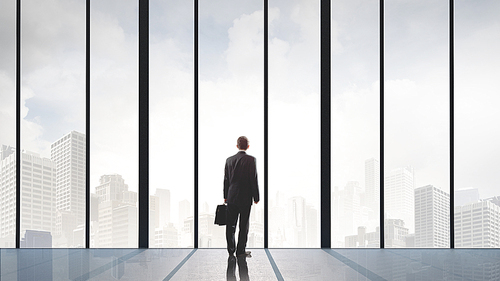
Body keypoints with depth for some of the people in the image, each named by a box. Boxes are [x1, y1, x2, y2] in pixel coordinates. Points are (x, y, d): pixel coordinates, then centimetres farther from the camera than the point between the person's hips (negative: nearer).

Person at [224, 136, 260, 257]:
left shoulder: (229, 160, 5)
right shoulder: (250, 160, -8)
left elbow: (226, 179, 8)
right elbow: (253, 179, -10)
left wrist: (225, 196, 15)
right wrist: (256, 197, -3)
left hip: (231, 197, 4)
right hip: (245, 197, -4)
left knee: (231, 224, 9)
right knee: (244, 224, 2)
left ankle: (231, 249, 15)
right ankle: (241, 251, 3)